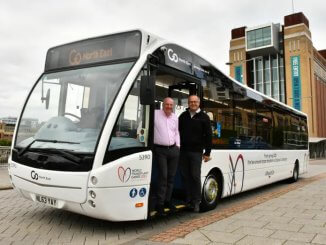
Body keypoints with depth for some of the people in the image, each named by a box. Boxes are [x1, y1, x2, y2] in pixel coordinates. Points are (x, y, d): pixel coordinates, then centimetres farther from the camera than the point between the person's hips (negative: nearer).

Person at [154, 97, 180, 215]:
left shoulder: (175, 117, 14)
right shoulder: (155, 114, -4)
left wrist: (178, 146, 14)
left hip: (173, 150, 6)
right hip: (160, 150, -5)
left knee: (171, 176, 8)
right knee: (163, 176, -10)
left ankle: (167, 200, 21)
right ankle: (159, 203, -1)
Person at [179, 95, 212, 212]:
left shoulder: (204, 117, 1)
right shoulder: (183, 116, 11)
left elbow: (208, 135, 0)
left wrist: (207, 153, -3)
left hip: (196, 151, -3)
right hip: (183, 151, 3)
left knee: (195, 176, -3)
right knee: (185, 176, 6)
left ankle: (196, 201, 8)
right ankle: (188, 200, 18)